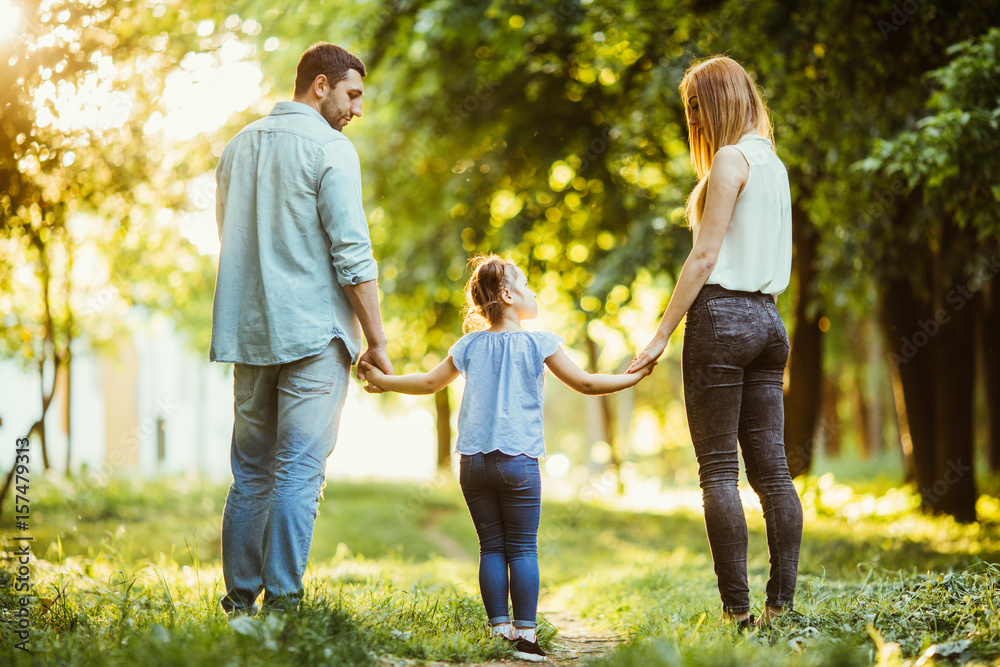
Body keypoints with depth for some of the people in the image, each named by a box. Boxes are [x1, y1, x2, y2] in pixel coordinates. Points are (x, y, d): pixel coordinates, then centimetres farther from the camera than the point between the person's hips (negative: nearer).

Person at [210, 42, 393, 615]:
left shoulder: (239, 146, 16)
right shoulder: (331, 148, -7)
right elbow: (352, 255, -12)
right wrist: (377, 341, -7)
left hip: (248, 332, 7)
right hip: (314, 332, -7)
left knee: (250, 475, 11)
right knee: (299, 473, -6)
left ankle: (239, 602, 11)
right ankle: (282, 603, -8)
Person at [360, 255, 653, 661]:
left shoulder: (470, 346, 9)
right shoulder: (538, 343, -1)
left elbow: (430, 383, 18)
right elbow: (585, 384, 1)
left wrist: (384, 381, 34)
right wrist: (634, 377, 12)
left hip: (473, 463, 4)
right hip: (517, 461, -3)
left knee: (491, 547, 8)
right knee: (522, 549, -1)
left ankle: (500, 628, 5)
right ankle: (525, 634, -5)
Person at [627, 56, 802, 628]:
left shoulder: (731, 159, -8)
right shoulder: (773, 163, 18)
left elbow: (705, 257, -13)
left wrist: (662, 334, -12)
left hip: (722, 314, -8)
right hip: (767, 317, 8)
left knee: (718, 469, -6)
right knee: (771, 468, 5)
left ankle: (737, 608, -8)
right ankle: (783, 603, 3)